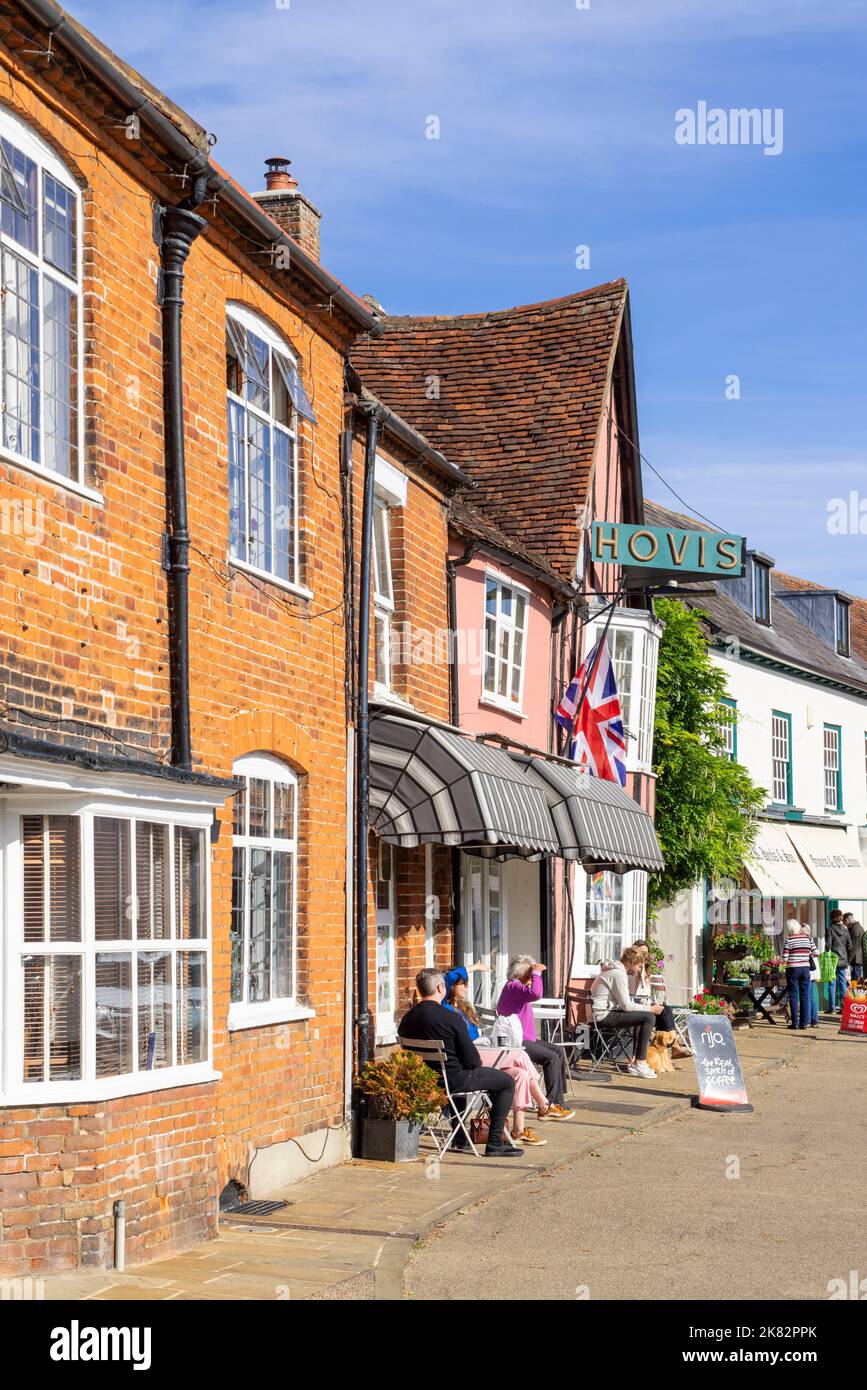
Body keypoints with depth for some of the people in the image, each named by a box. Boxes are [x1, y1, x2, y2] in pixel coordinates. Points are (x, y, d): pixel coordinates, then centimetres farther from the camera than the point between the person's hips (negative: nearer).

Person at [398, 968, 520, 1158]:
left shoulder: (407, 1019, -2)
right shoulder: (451, 1018, -21)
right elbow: (472, 1060, -18)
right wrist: (476, 1063, 9)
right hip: (452, 1081, -7)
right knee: (507, 1081, 9)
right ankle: (494, 1142, 5)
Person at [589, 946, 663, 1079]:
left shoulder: (614, 969, 17)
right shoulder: (619, 974, -16)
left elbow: (624, 1002, 22)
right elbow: (626, 1005, -18)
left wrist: (647, 1007, 14)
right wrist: (650, 1008, -9)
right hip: (604, 1015, -11)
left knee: (644, 1015, 23)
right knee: (649, 1017, -15)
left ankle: (634, 1061, 19)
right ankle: (640, 1064, -11)